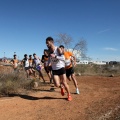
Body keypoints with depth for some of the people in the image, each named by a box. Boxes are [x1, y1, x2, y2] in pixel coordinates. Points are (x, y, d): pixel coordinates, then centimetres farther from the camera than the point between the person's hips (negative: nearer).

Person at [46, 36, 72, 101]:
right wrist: (48, 64, 2)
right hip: (54, 70, 4)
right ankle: (61, 87, 29)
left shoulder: (58, 49, -13)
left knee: (64, 83, 1)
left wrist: (55, 56, -33)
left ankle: (69, 95, 24)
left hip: (61, 68, -3)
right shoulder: (49, 51, 2)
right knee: (57, 85, -8)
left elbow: (63, 58, -22)